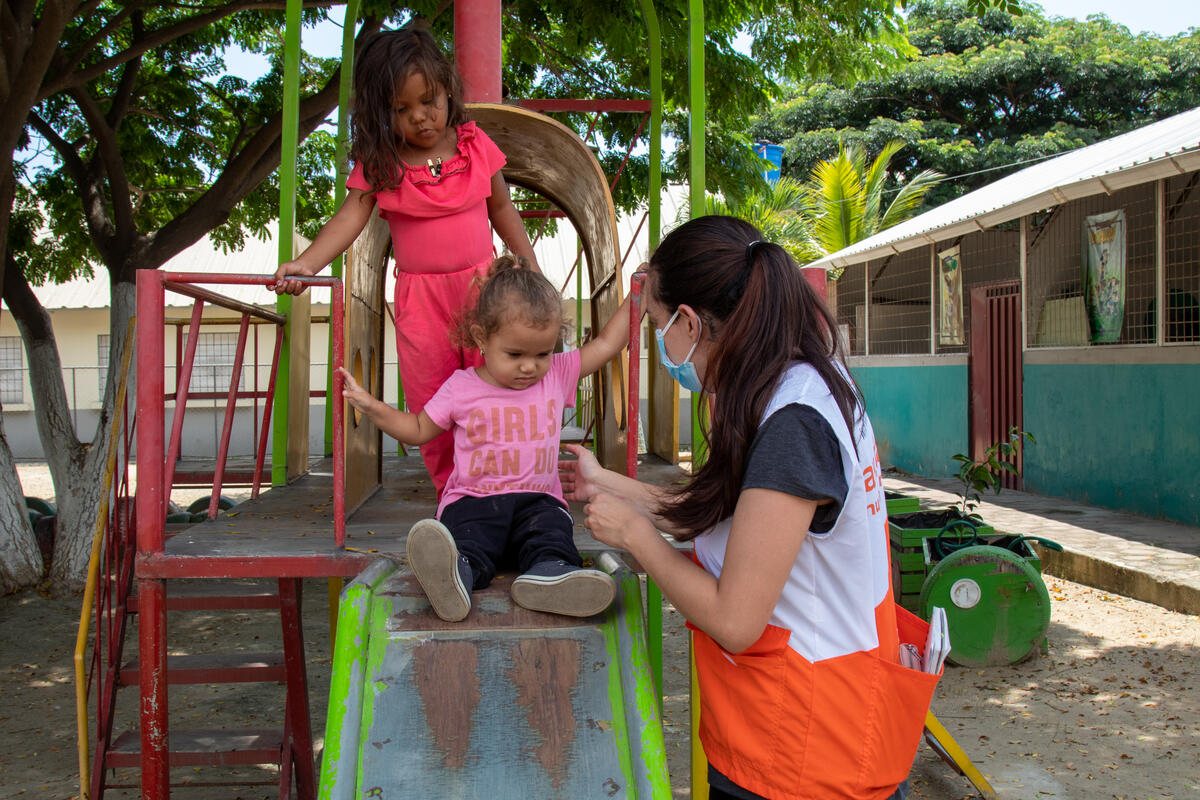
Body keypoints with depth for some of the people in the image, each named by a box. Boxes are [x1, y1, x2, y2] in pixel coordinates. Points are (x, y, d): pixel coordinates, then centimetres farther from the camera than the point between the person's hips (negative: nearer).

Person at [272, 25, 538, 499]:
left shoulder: (474, 145, 1)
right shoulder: (380, 162, -3)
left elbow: (501, 208, 12)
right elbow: (351, 216, -11)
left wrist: (531, 269, 15)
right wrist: (306, 264, -26)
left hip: (481, 284, 0)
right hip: (420, 298, 0)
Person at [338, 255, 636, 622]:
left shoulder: (557, 374, 11)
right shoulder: (461, 387, 7)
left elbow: (606, 344, 17)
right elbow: (419, 430, 18)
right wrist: (373, 407, 7)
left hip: (537, 498, 2)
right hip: (473, 499, -2)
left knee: (551, 525, -33)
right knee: (468, 534, -36)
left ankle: (547, 570, -61)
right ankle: (458, 571, -66)